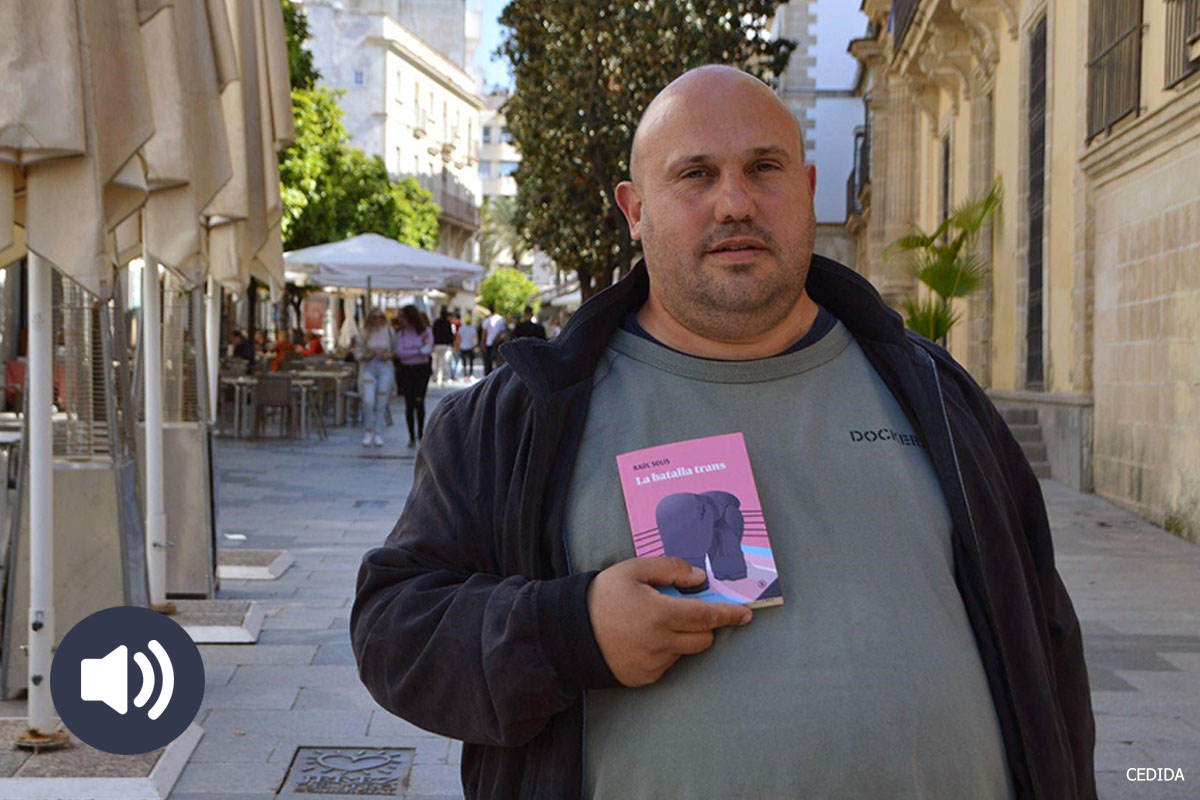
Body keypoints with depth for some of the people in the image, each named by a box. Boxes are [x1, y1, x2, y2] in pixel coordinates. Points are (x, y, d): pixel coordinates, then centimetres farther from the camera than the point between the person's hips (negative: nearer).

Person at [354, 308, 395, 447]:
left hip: (385, 368, 1)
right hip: (369, 368, -1)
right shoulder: (364, 335, 4)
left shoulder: (389, 332, 6)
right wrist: (370, 355, -11)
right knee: (368, 400, -15)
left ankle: (378, 434, 7)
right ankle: (369, 429, 5)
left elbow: (396, 351, 11)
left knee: (382, 403, 0)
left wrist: (388, 355, -9)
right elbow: (357, 354, 6)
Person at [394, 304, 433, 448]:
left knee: (419, 400, -14)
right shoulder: (401, 334, 7)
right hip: (406, 370, 2)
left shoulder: (426, 331, 1)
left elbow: (428, 350, -8)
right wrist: (418, 351, -12)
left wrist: (410, 351, -12)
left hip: (422, 370, -2)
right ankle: (412, 437, 7)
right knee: (409, 403, -1)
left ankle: (420, 433, -2)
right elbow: (399, 352, -5)